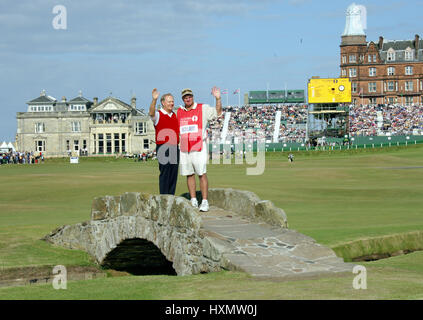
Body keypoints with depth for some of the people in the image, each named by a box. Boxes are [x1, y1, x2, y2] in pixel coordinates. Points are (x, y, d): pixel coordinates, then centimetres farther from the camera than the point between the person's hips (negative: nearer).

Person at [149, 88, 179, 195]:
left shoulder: (175, 115, 19)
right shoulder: (158, 115, -2)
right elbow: (151, 113, -26)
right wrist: (154, 100, -41)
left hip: (175, 148, 6)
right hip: (163, 148, -6)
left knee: (174, 173, 6)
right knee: (165, 173, -7)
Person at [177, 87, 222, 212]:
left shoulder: (203, 108, 2)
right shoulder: (179, 112, 14)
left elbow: (218, 112, -7)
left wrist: (218, 98, -20)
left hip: (199, 147, -4)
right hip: (184, 149, 4)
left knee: (202, 174, -8)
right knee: (189, 174, 6)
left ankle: (205, 202, -7)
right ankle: (193, 201, 12)